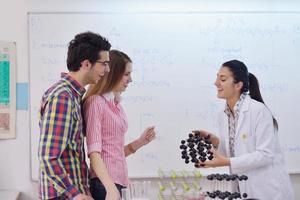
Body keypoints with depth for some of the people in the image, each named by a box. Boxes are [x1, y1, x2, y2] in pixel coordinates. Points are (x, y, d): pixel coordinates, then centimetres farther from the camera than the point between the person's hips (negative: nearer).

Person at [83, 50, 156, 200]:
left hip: (117, 180, 8)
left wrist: (141, 141, 3)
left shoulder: (116, 105, 12)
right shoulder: (95, 102, -11)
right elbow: (94, 153, -17)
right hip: (104, 183, -8)